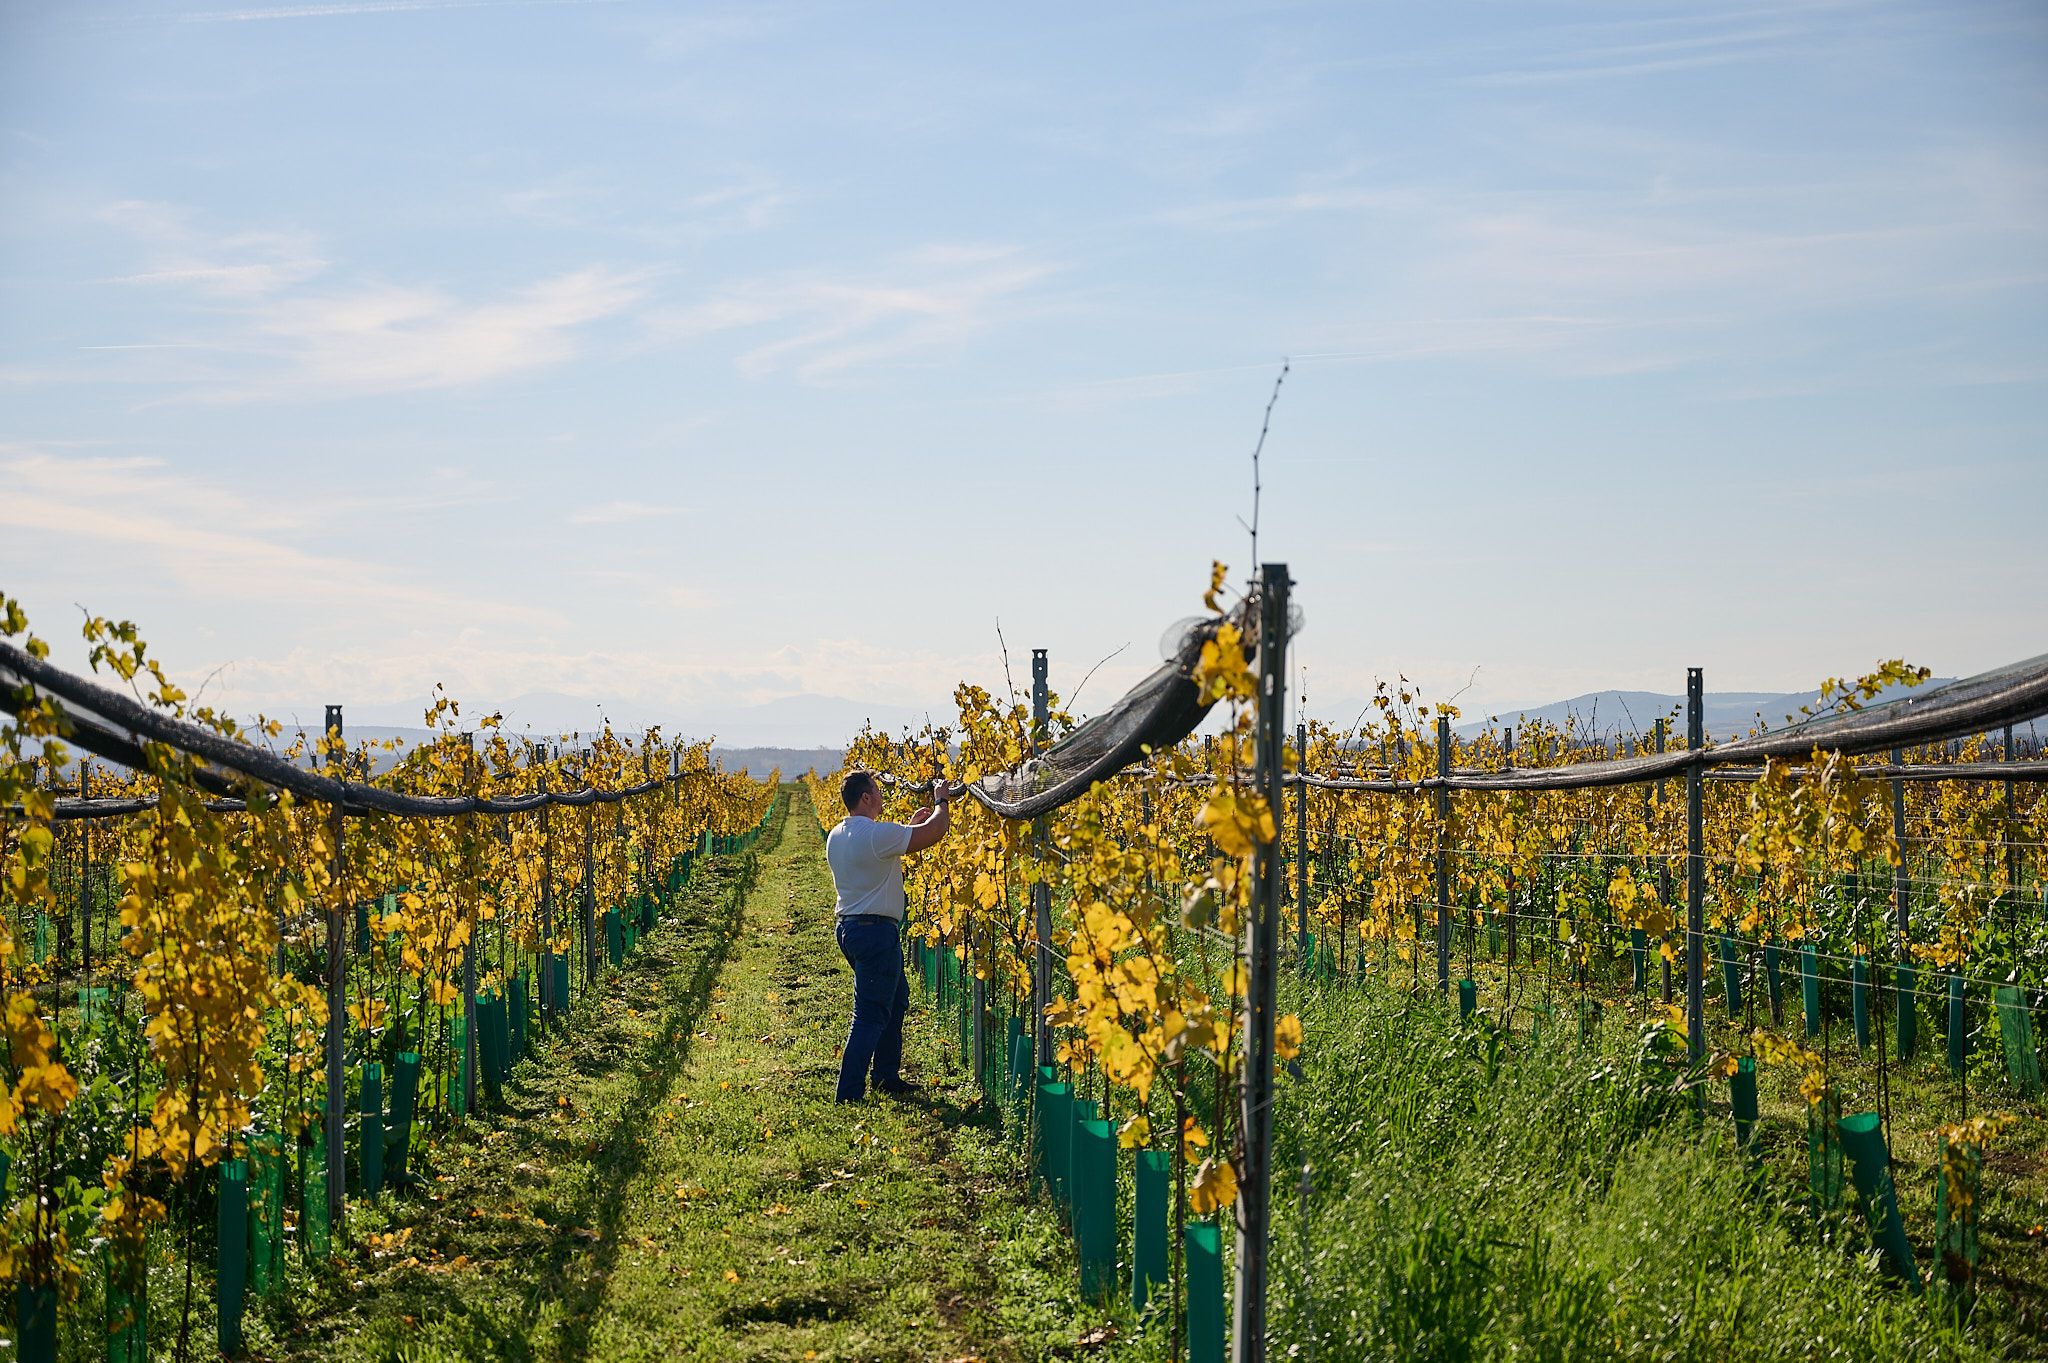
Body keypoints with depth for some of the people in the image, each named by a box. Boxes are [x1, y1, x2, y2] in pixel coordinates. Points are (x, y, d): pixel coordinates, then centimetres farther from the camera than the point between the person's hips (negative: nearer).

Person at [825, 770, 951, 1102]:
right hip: (876, 929, -10)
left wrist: (910, 827, 24)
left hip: (849, 926, 10)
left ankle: (887, 1077, 31)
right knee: (870, 1014, -6)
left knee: (896, 998, 24)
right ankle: (849, 1094, -7)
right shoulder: (878, 833, -20)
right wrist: (941, 800, 4)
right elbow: (937, 829, -15)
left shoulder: (835, 837, 9)